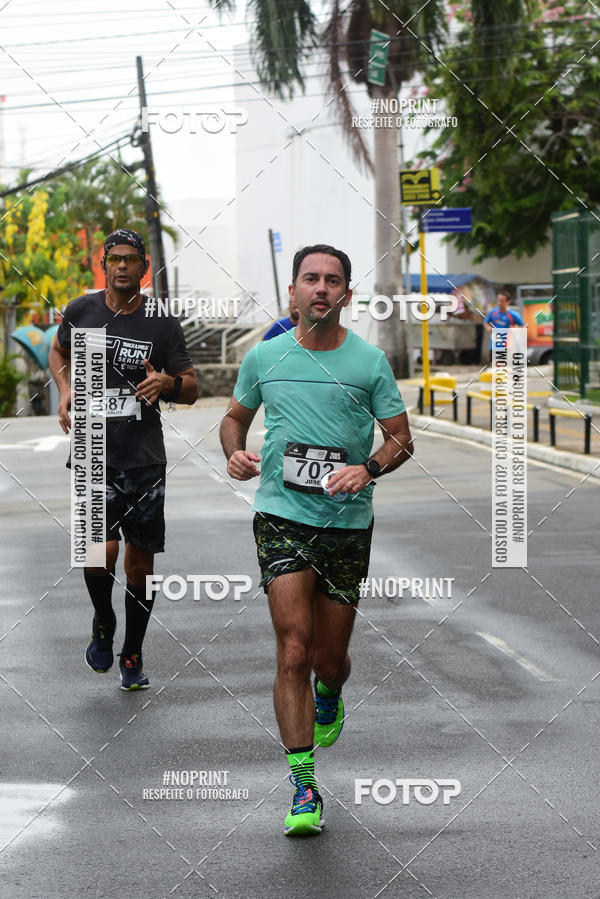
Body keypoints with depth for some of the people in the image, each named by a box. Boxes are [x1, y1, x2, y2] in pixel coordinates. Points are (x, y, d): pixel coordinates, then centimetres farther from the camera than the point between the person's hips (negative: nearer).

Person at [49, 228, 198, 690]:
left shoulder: (164, 323, 0)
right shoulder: (81, 311, 2)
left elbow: (192, 388, 6)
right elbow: (60, 350, 23)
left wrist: (168, 382, -16)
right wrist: (65, 389, 4)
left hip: (145, 457, 1)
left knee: (141, 561, 5)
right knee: (101, 548, -19)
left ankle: (133, 655, 24)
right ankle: (103, 623, 12)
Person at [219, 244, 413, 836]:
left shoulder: (369, 361, 0)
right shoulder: (264, 357, 4)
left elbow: (401, 438, 5)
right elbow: (235, 416, 19)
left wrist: (368, 468, -15)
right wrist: (234, 452, -3)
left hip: (348, 521, 1)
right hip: (281, 517, 0)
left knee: (329, 658, 8)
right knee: (294, 650, -14)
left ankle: (328, 696, 48)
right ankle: (303, 787, -11)